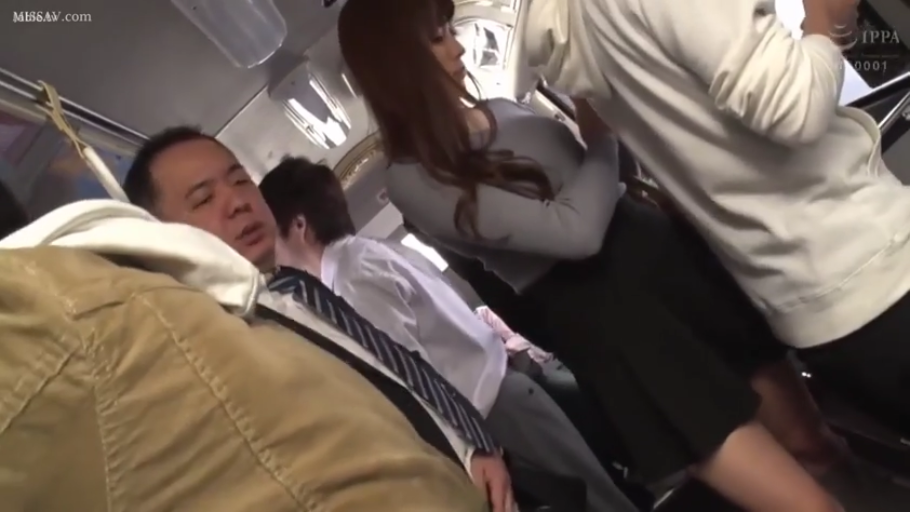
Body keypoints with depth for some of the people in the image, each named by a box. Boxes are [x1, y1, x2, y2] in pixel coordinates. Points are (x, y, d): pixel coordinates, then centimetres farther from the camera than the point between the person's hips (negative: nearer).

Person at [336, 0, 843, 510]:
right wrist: (601, 136, -6)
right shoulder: (415, 181, -14)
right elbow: (575, 230, -21)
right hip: (595, 312, -7)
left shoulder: (503, 111, 9)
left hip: (652, 248, 7)